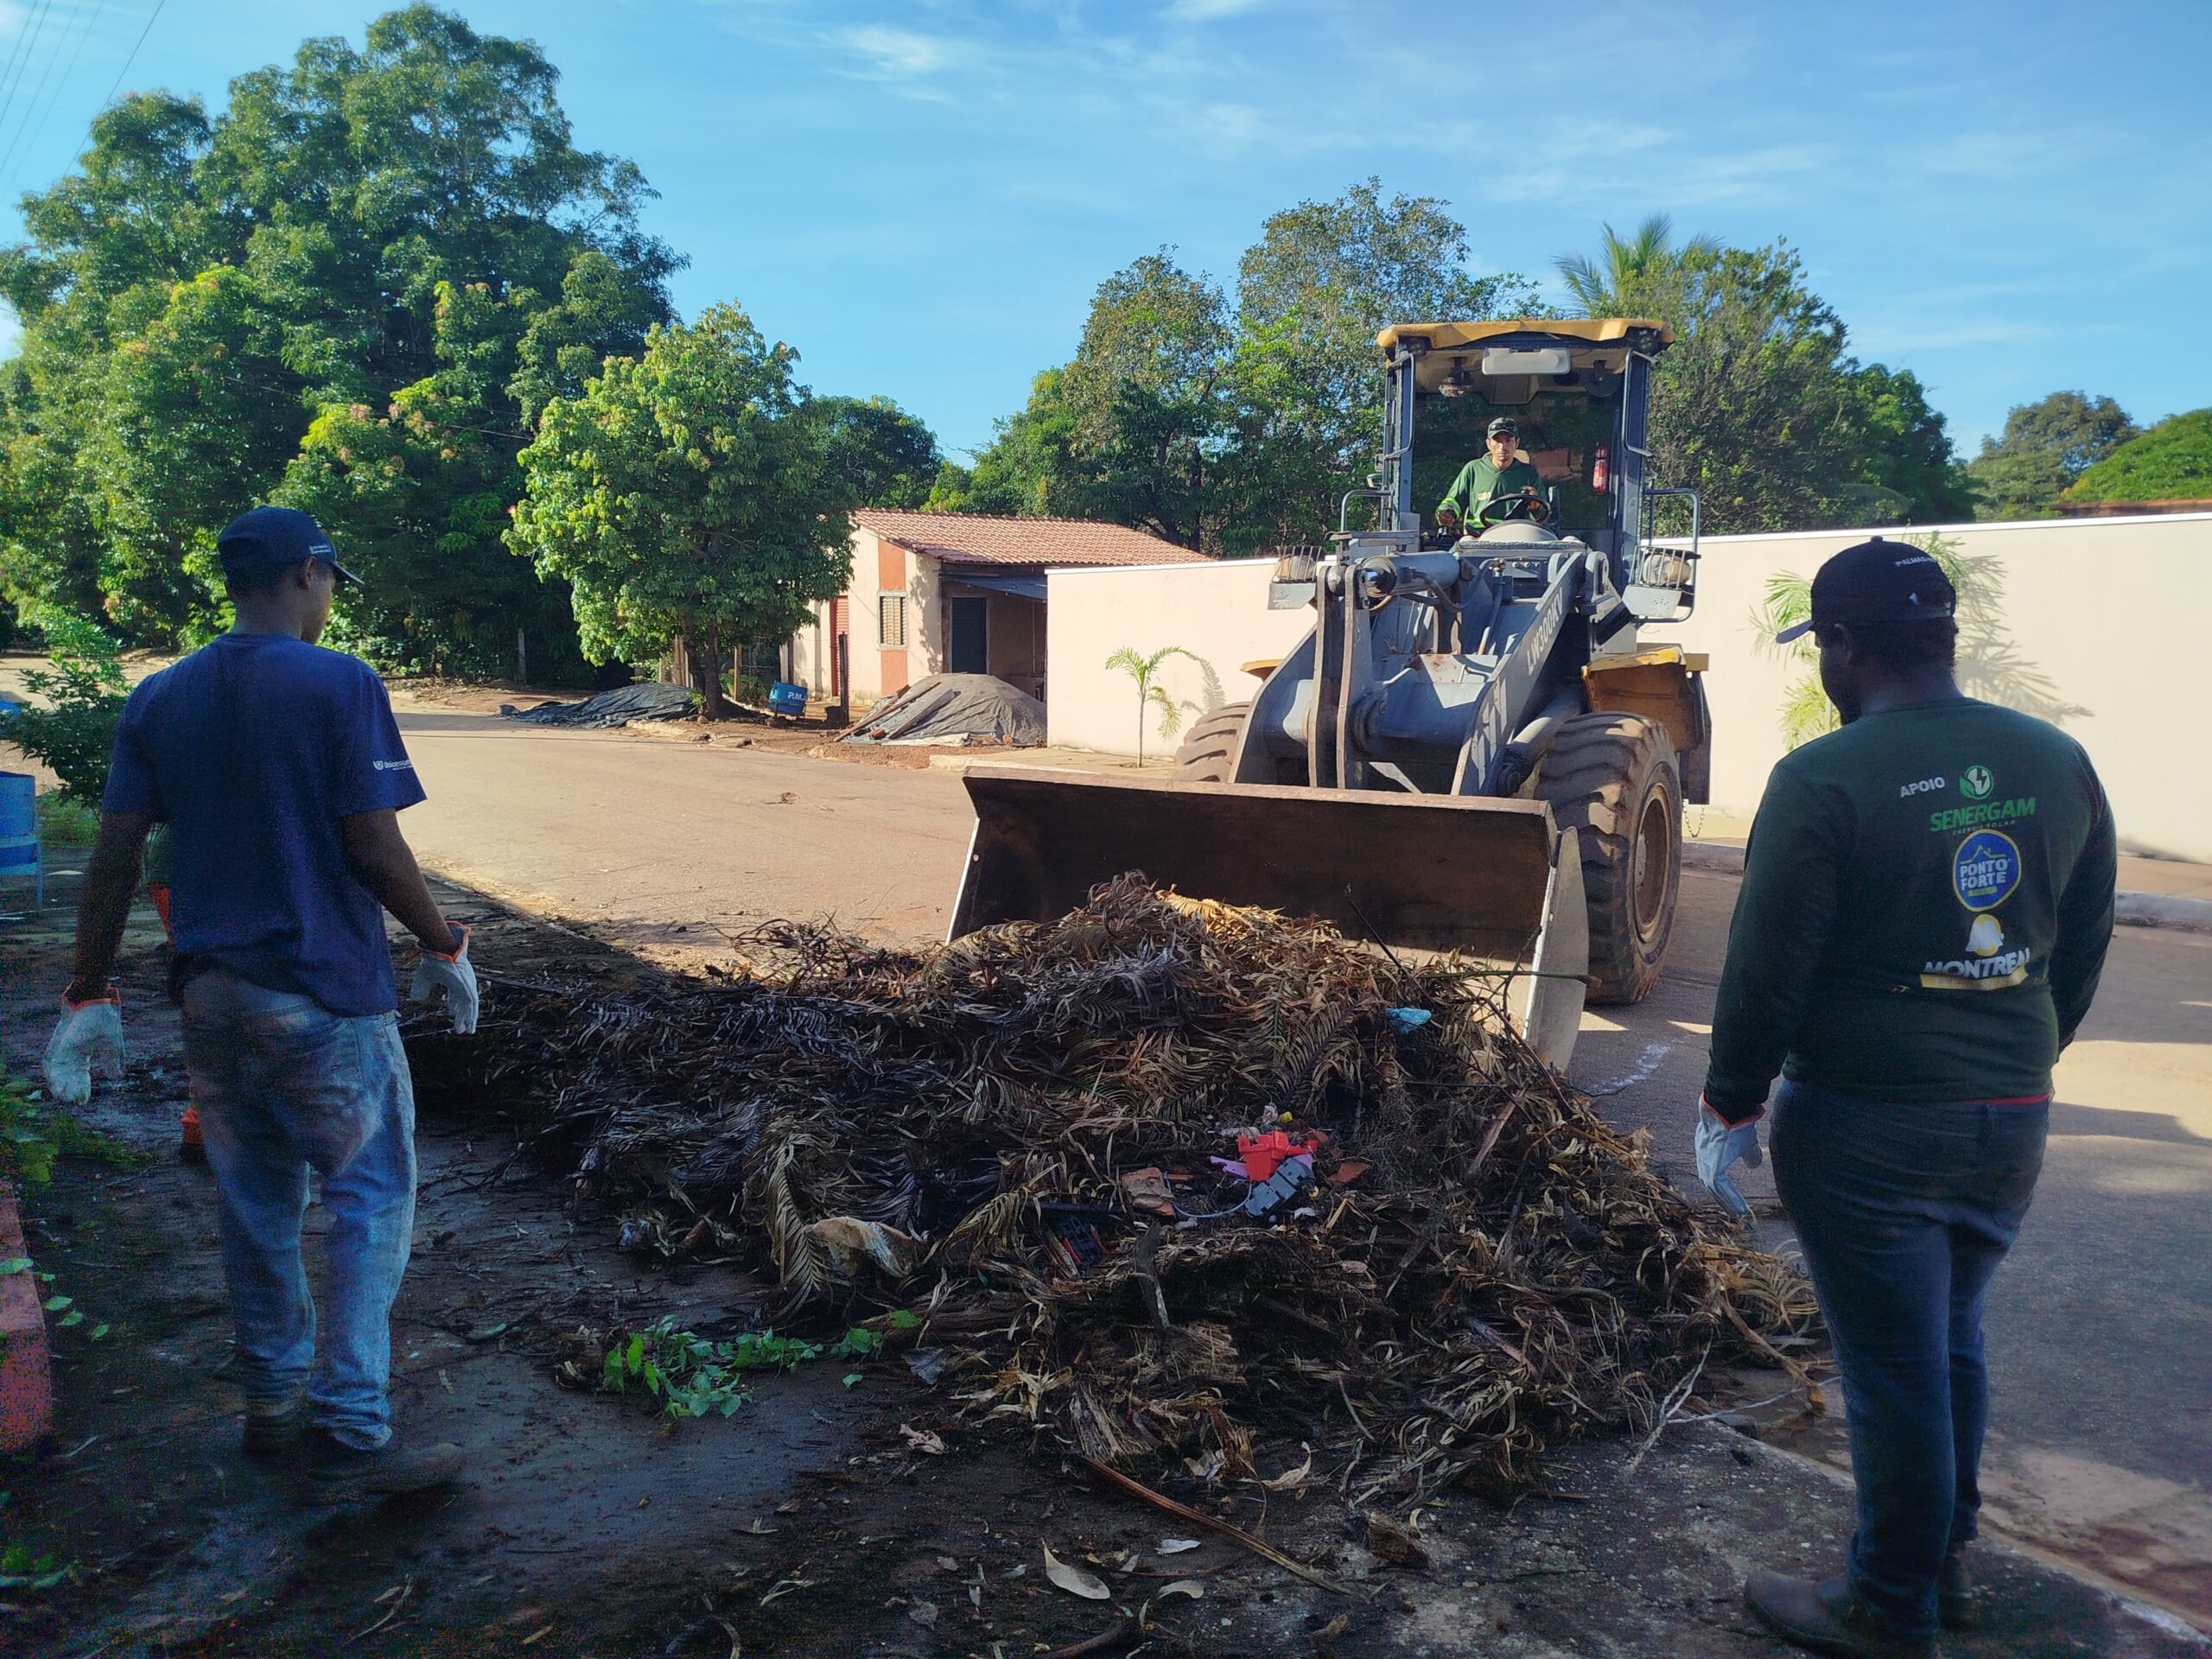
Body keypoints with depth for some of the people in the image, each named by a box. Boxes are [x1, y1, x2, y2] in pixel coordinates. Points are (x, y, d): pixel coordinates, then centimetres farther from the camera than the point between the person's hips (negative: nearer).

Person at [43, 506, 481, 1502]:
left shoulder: (160, 699, 6)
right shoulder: (340, 685, -11)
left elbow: (114, 859, 4)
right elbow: (374, 851, -15)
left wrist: (90, 997, 9)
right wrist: (444, 949, -2)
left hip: (210, 995, 6)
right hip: (324, 992, -6)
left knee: (254, 1203, 17)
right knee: (371, 1202, 3)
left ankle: (273, 1403, 30)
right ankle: (351, 1437, 1)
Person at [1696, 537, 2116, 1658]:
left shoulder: (1824, 779, -17)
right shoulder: (2058, 763, 3)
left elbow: (1766, 967, -15)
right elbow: (2084, 947, 12)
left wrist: (1731, 1105, -4)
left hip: (1865, 1127, -6)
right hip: (2012, 1119, 7)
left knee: (1893, 1368, 7)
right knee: (1952, 1344, 22)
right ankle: (1943, 1565, 38)